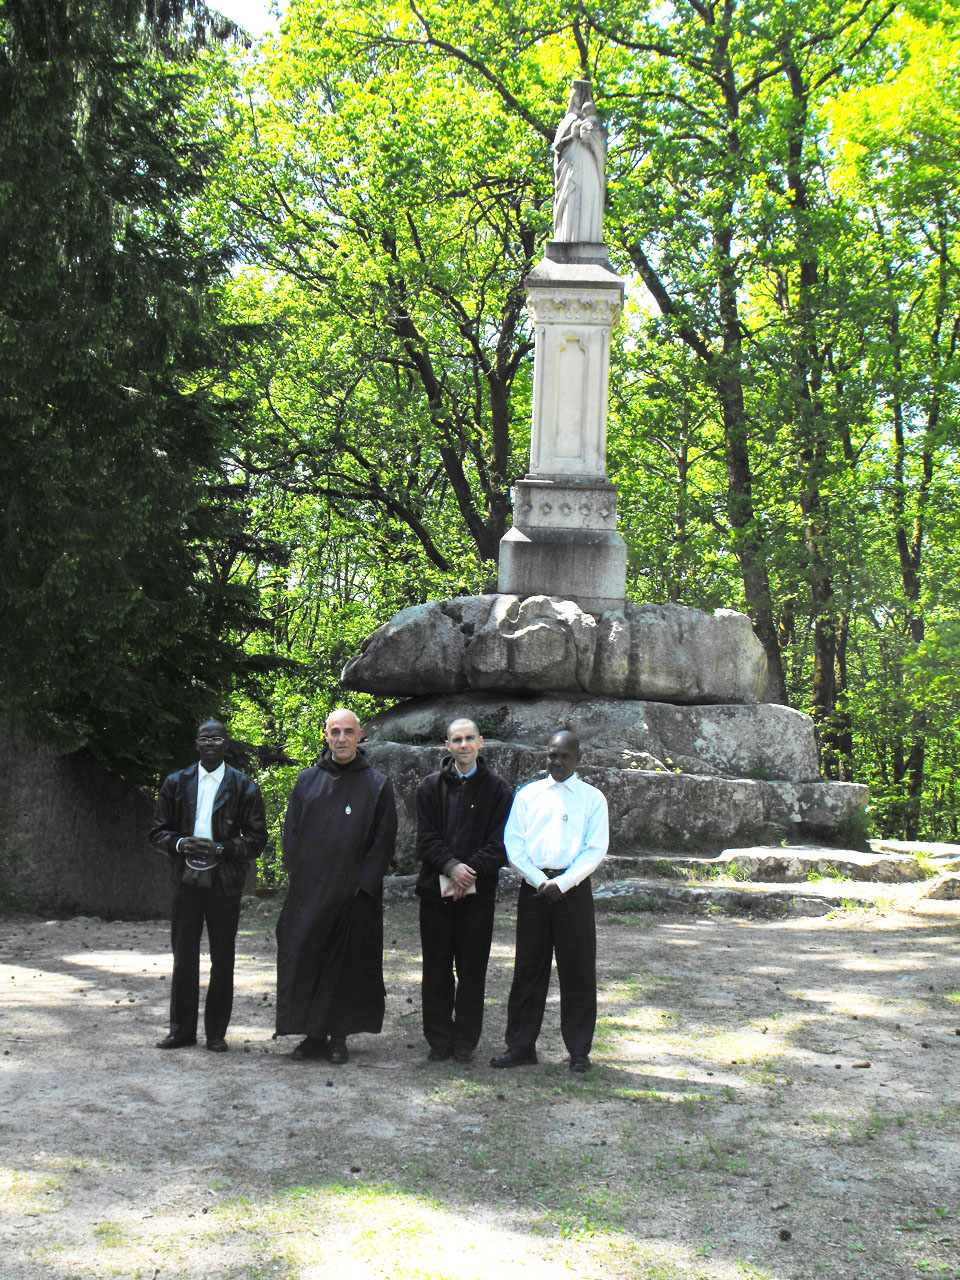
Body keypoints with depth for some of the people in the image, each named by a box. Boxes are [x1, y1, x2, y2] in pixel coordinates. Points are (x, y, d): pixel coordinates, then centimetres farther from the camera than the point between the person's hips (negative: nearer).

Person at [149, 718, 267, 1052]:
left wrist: (221, 848, -15)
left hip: (224, 882, -2)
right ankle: (182, 1030, 16)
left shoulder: (244, 786, 2)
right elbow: (158, 831, 11)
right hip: (187, 878, 2)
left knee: (222, 958, 4)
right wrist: (180, 843, -11)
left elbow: (257, 837, 0)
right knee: (184, 955, 6)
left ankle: (216, 1033, 13)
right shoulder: (176, 783, 10)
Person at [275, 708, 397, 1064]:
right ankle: (313, 1035, 13)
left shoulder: (377, 785, 1)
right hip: (308, 893, 2)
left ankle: (338, 1037, 14)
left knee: (347, 963, 3)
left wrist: (362, 884, -10)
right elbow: (291, 832, 11)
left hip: (354, 895, -2)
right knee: (306, 961, 2)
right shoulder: (307, 781, 9)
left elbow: (384, 839, -2)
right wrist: (297, 875, -1)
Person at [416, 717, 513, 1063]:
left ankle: (465, 1041, 15)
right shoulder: (431, 786, 7)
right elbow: (426, 838, 0)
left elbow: (499, 845, -2)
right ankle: (439, 1040, 15)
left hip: (478, 892, -1)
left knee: (471, 970, 4)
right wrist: (451, 866, -17)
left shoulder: (498, 790, 3)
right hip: (436, 890, 1)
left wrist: (469, 872, -15)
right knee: (437, 970, 6)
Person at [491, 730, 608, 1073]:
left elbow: (596, 849, -2)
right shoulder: (528, 794, 10)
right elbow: (513, 842, 4)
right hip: (533, 887, 2)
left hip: (573, 888, -1)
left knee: (578, 969, 0)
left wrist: (561, 883, -13)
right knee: (528, 968, 5)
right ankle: (521, 1046, 14)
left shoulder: (592, 798, 6)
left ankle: (579, 1050, 11)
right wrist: (539, 880, -9)